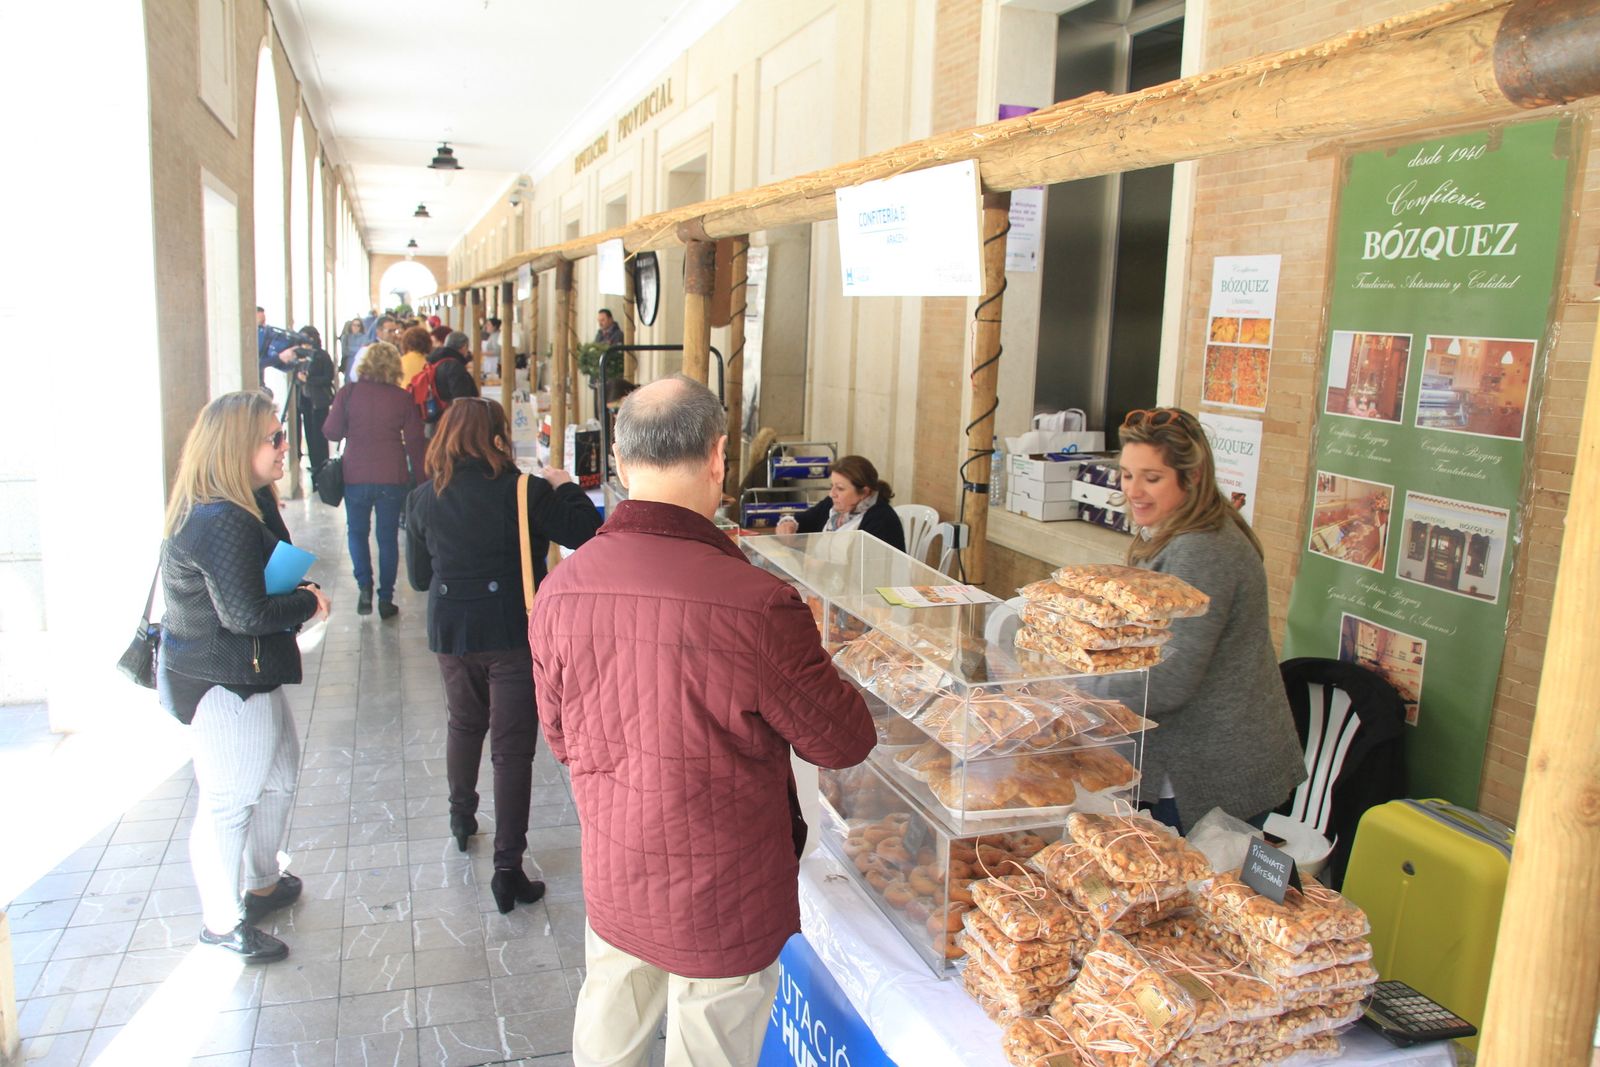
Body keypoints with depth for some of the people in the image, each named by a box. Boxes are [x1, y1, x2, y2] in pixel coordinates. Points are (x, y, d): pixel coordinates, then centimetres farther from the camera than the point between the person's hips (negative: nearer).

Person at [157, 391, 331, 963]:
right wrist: (309, 603, -15)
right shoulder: (222, 522, -27)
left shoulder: (245, 505, 6)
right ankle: (221, 922, 23)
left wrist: (297, 593, -5)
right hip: (223, 683, -11)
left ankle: (262, 883, 44)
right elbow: (247, 613, -29)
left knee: (280, 772, 24)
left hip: (249, 674, 11)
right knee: (228, 801, 5)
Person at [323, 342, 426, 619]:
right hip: (393, 478, 0)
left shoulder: (349, 393, -4)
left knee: (357, 532, 18)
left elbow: (332, 432, -5)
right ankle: (385, 599, 12)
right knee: (388, 537, 10)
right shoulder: (403, 398, -3)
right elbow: (414, 440, -2)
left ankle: (364, 586, 2)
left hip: (356, 476, 0)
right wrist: (418, 476, 7)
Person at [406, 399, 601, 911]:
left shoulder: (421, 499, -1)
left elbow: (419, 576, 8)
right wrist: (564, 486, 3)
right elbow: (586, 532, -12)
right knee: (512, 748, 2)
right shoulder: (525, 492, -15)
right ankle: (507, 869, 4)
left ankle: (461, 818, 48)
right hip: (515, 633, -4)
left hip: (452, 633, 4)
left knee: (464, 724, 28)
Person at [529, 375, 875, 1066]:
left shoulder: (561, 590, -13)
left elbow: (560, 739, 2)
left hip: (611, 885, 5)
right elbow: (844, 744, -14)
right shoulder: (758, 605, -30)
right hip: (723, 904, -4)